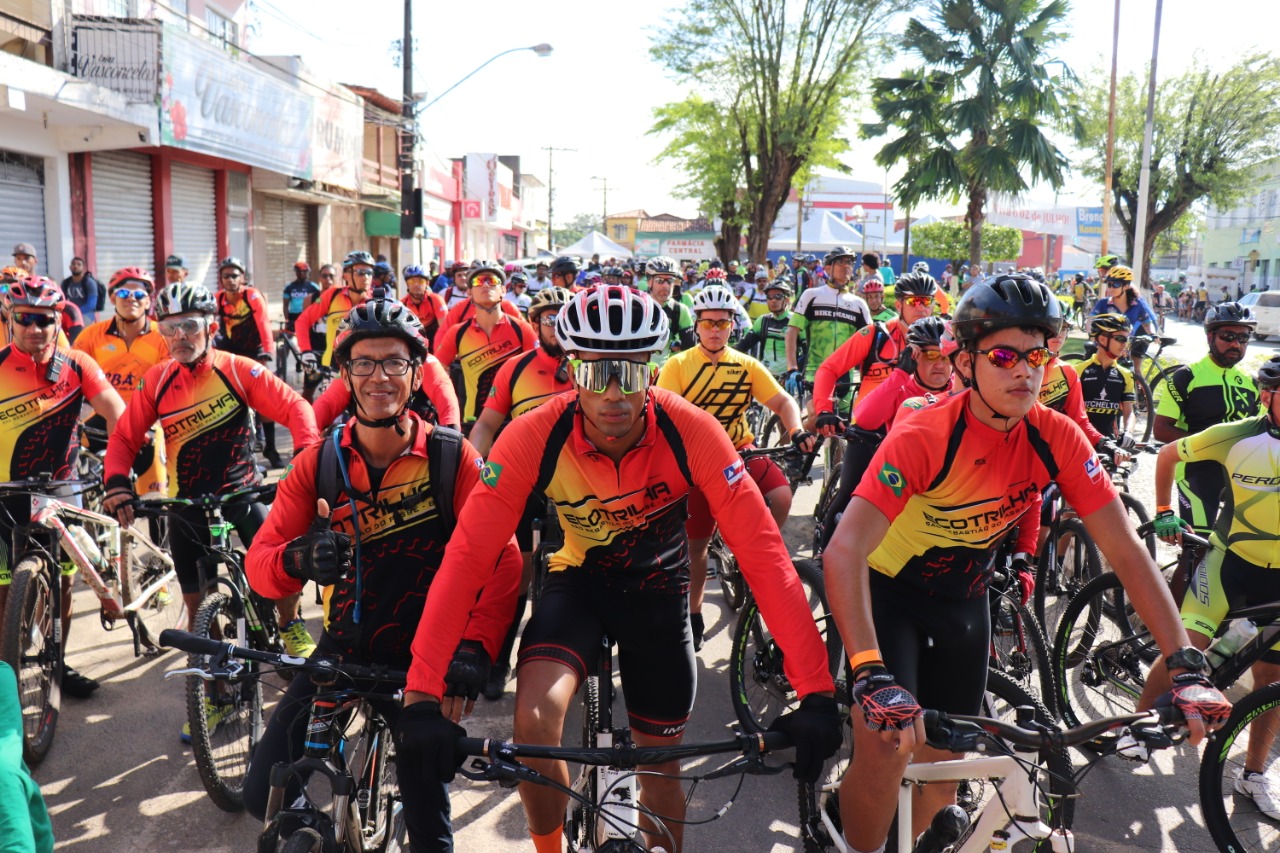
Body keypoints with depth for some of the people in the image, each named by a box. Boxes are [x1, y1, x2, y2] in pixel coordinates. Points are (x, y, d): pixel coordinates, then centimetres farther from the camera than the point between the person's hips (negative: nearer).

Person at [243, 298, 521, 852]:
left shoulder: (452, 458, -13)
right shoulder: (318, 463, -6)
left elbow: (501, 558, -19)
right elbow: (258, 563, -11)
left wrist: (477, 645, -33)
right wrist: (296, 559, -35)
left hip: (424, 656, -2)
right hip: (342, 650, 2)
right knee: (265, 795, -3)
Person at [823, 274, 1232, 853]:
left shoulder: (1057, 439, -17)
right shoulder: (922, 436, -31)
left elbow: (1126, 551, -14)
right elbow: (844, 551, -39)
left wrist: (1186, 667, -22)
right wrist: (872, 675, -49)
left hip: (963, 597, 5)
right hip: (890, 591, -4)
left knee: (943, 762, 12)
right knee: (888, 750, -22)